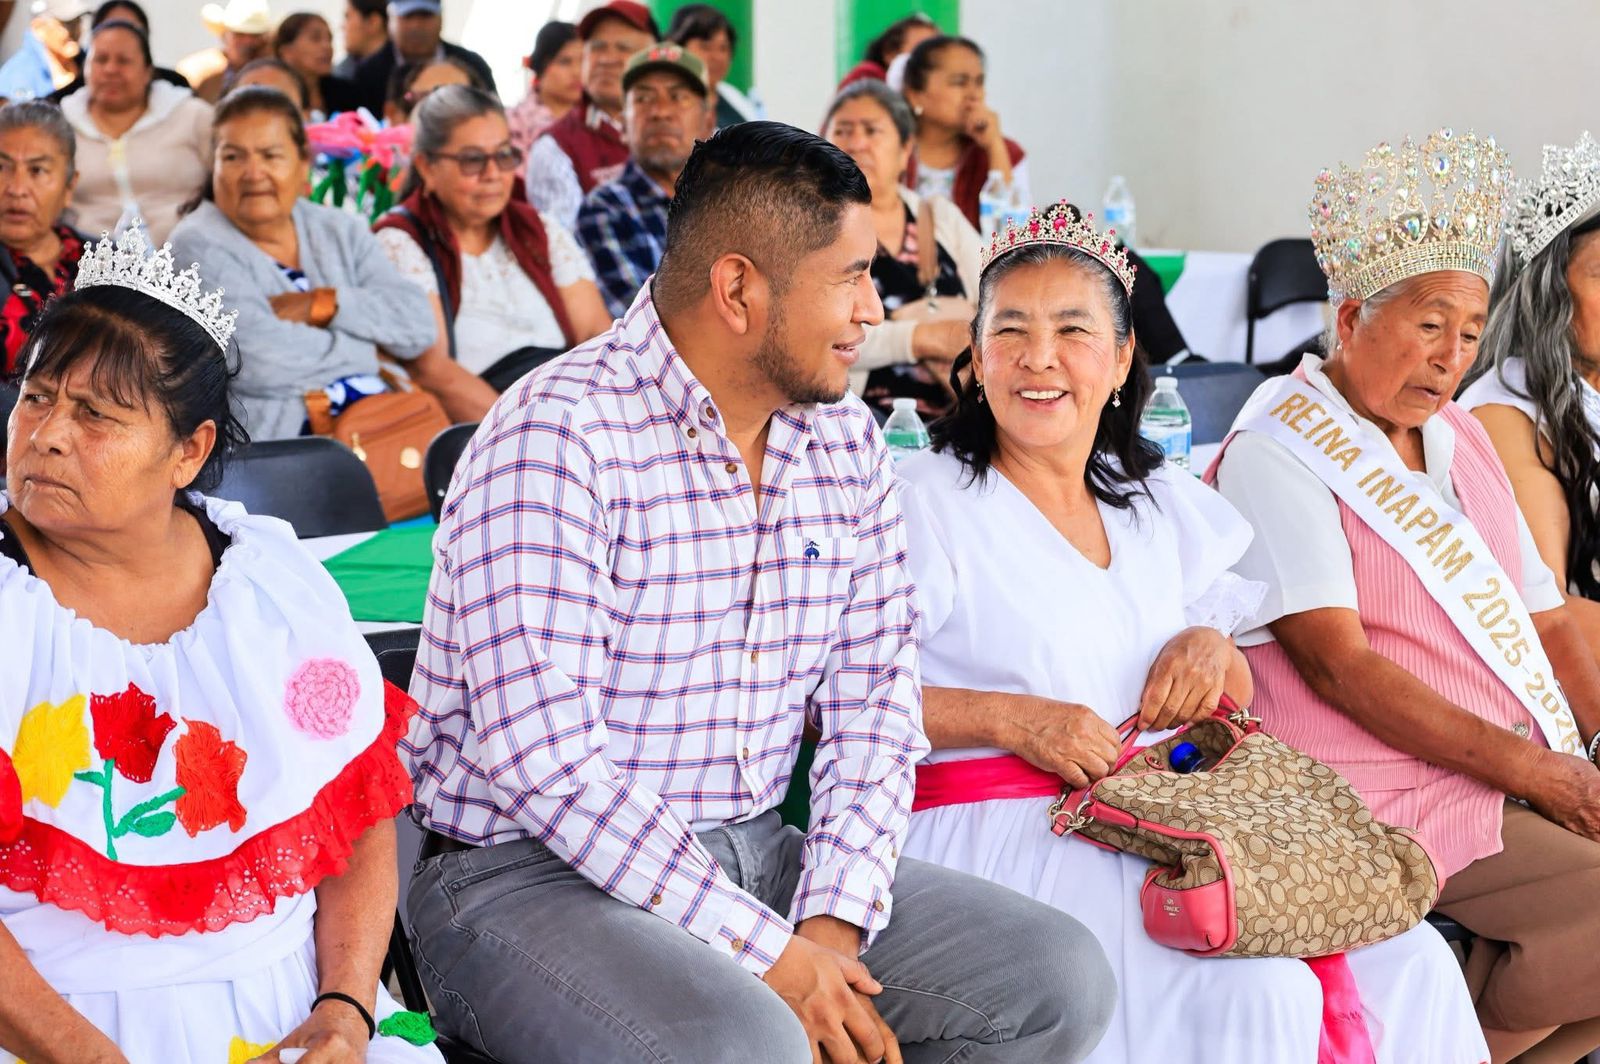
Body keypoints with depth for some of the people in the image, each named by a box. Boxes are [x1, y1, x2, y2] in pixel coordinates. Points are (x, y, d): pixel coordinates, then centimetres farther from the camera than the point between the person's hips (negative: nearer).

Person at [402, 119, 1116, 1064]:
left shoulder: (846, 440, 7)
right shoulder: (558, 437, -17)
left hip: (757, 856, 7)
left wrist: (833, 929, -10)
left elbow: (876, 697, 7)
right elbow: (543, 756, -24)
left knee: (1062, 979, -7)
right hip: (532, 873, -7)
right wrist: (769, 955, -23)